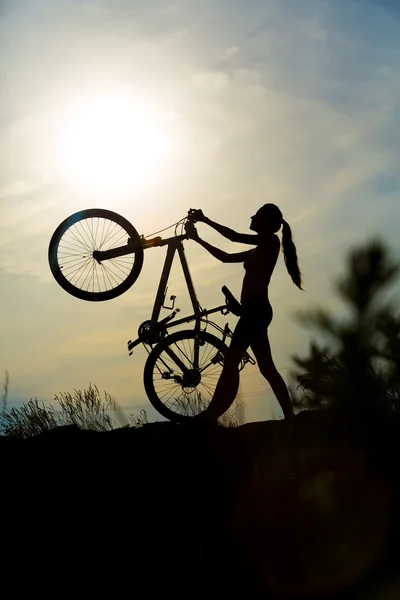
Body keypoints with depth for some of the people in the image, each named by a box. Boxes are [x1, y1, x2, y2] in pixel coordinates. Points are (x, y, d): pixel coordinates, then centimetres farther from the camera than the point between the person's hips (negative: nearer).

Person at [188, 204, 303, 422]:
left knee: (231, 362, -14)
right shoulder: (259, 251, 24)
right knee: (266, 367, 7)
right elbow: (226, 257, 26)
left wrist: (205, 219, -2)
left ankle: (210, 416, -16)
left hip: (256, 308, -10)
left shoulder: (271, 241, -1)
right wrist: (198, 240, 23)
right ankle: (290, 418, 7)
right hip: (256, 309, 10)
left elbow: (234, 236, -9)